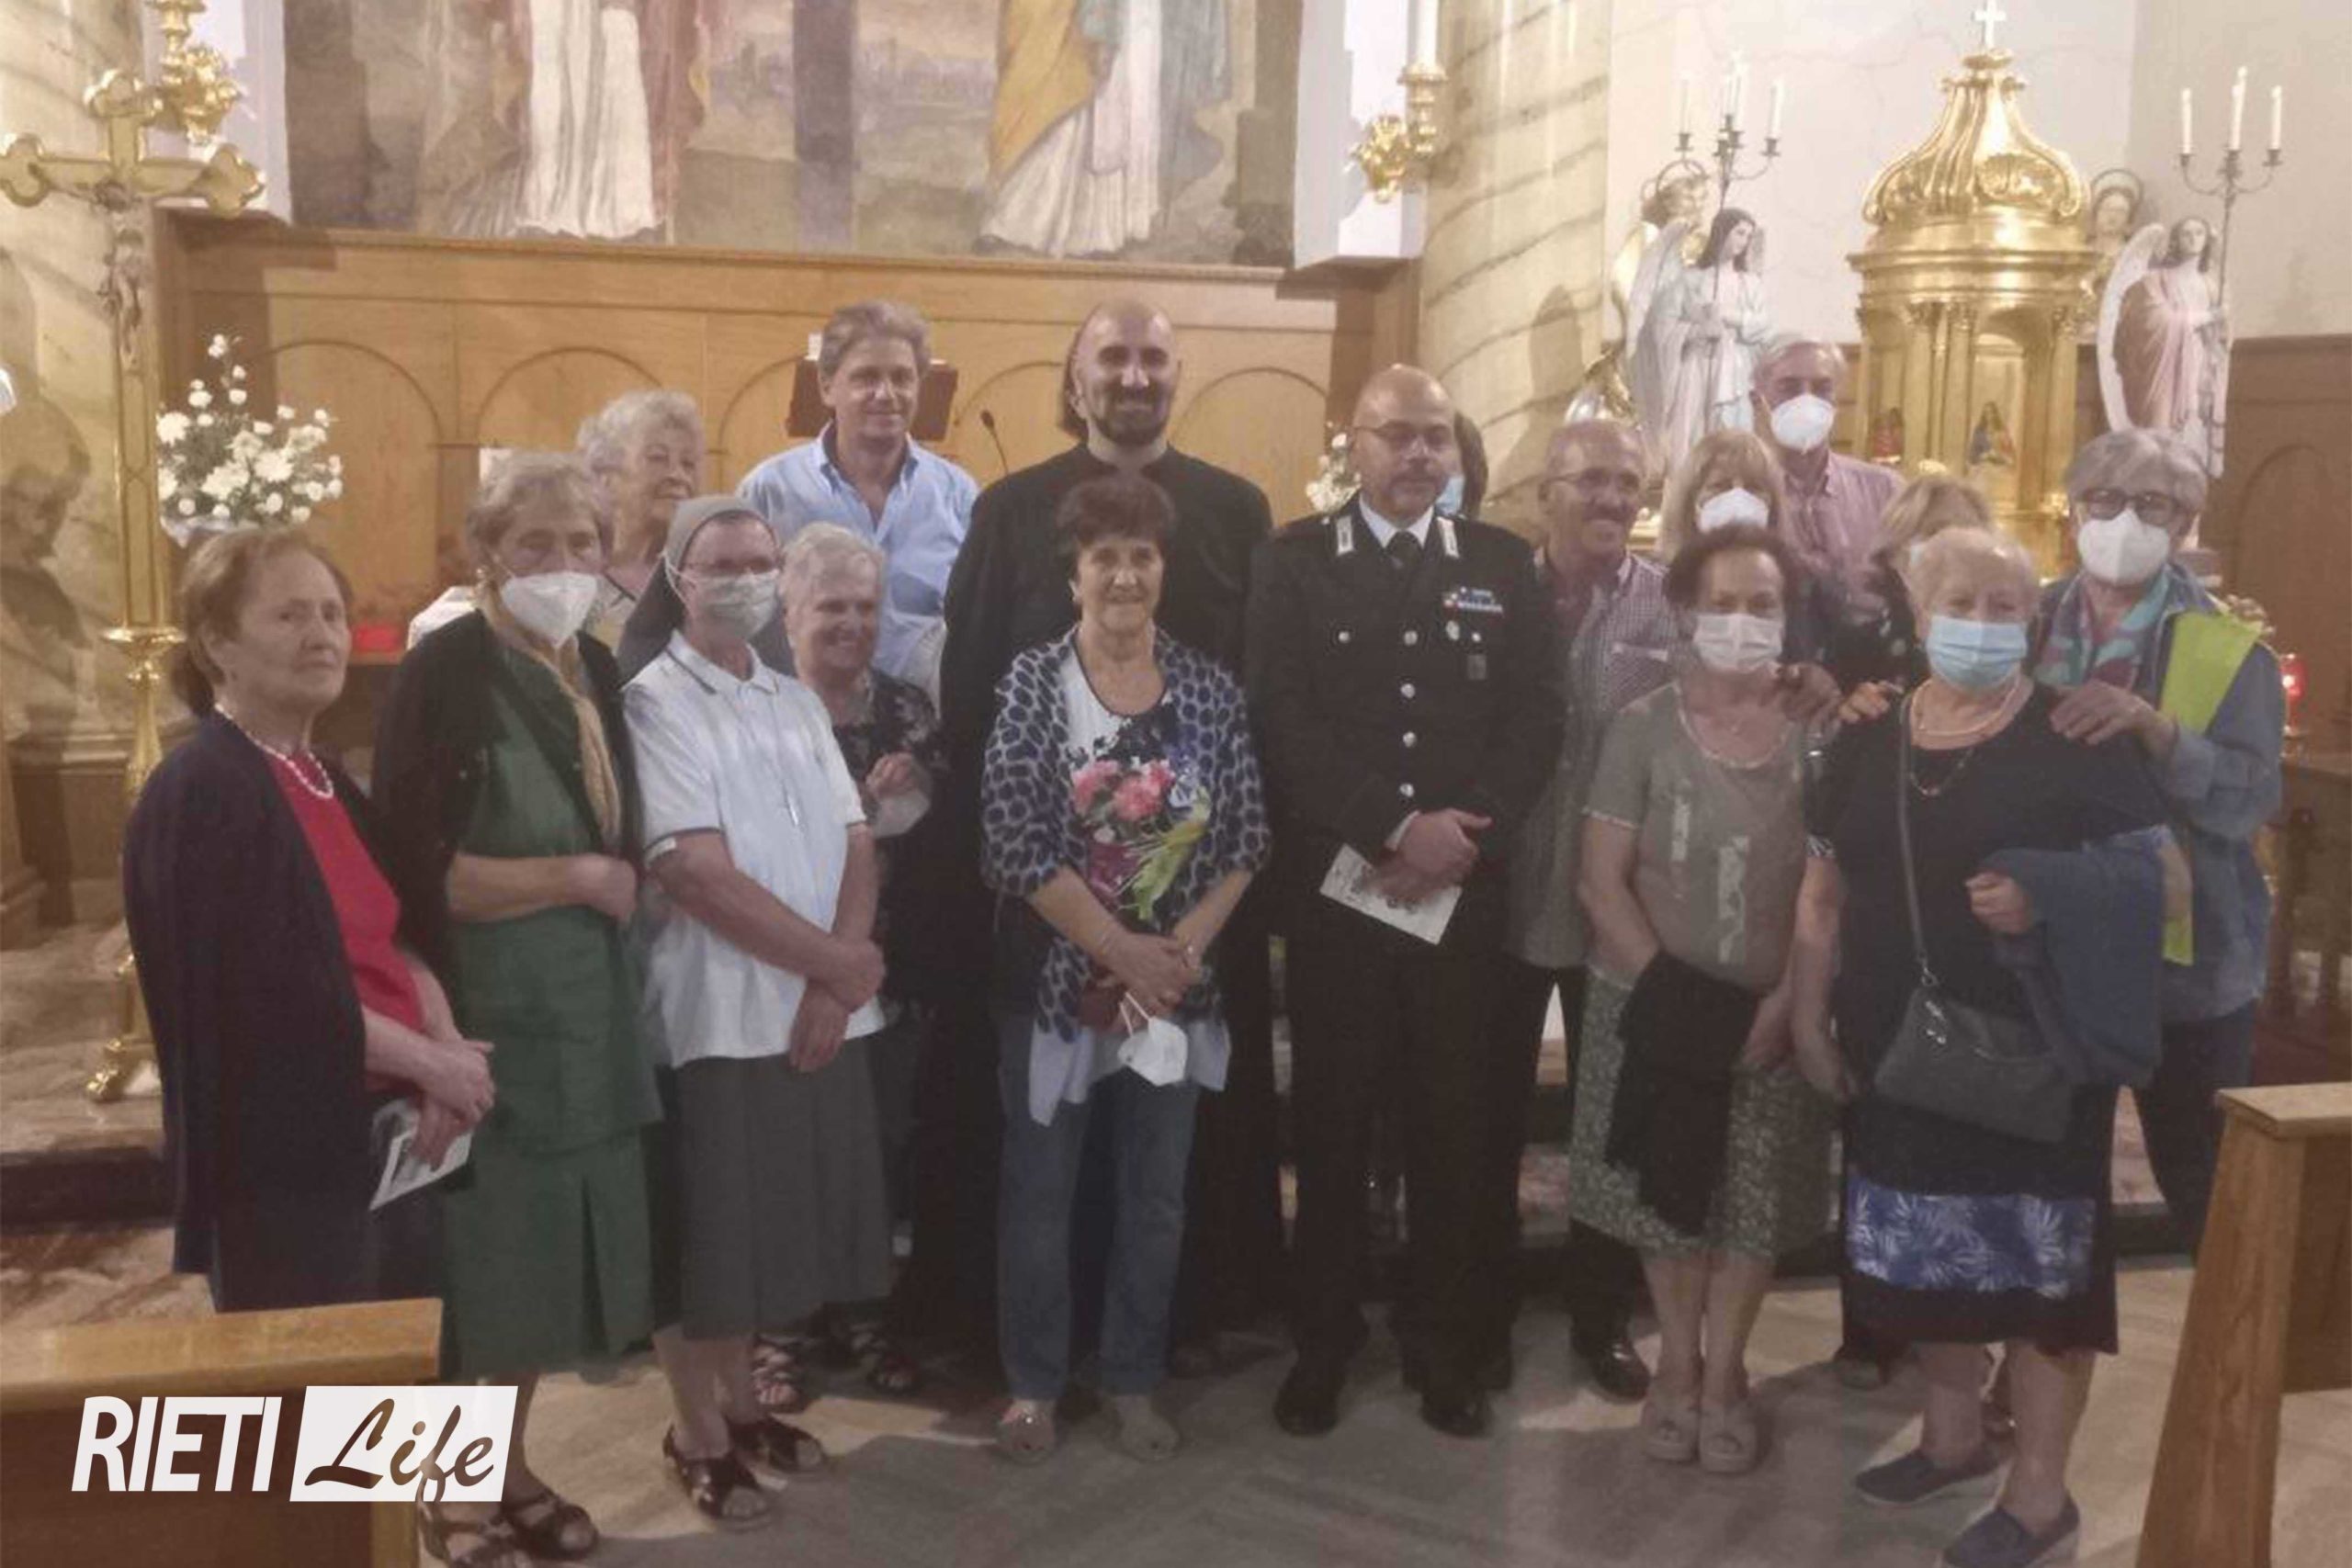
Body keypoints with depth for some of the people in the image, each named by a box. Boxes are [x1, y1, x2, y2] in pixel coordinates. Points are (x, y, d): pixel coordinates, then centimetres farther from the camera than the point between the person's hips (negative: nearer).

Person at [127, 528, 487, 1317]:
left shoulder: (325, 780, 12)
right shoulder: (200, 792, -14)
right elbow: (275, 992, -22)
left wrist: (449, 1050, -9)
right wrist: (429, 1061, -14)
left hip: (389, 1135, 8)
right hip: (284, 1154, -8)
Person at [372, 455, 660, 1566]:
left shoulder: (597, 671, 9)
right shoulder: (441, 674, -13)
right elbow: (418, 872, -19)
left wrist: (617, 886, 3)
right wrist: (579, 877, -14)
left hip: (585, 1012, 7)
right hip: (483, 1016, -6)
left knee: (551, 1250, 14)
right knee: (478, 1258, 4)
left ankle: (510, 1465, 31)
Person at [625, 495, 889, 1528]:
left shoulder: (797, 703, 12)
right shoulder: (654, 705, -9)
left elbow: (855, 847, 7)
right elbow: (698, 874, -18)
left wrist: (834, 985, -9)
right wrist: (837, 961, -12)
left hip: (820, 1011, 6)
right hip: (718, 1014, -6)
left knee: (778, 1223, 15)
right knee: (708, 1236, 4)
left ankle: (742, 1402, 33)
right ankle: (698, 1436, 21)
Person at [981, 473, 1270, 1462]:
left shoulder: (1208, 689, 1)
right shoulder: (1031, 682, -8)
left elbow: (1247, 836, 0)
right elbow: (1014, 841, -15)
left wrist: (1182, 947, -12)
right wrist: (1120, 949, -15)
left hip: (1175, 981, 3)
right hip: (1055, 976, -2)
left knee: (1156, 1194, 12)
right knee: (1039, 1188, 8)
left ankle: (1134, 1383, 29)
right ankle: (1033, 1383, 26)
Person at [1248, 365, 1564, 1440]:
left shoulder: (1504, 566, 8)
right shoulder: (1294, 562, 2)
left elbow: (1538, 720, 2)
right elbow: (1283, 722, -8)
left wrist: (1466, 836, -12)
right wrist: (1395, 831, -16)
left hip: (1465, 890, 2)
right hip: (1334, 889, -1)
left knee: (1458, 1125, 9)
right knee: (1331, 1124, 7)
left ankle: (1446, 1343, 24)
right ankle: (1323, 1341, 22)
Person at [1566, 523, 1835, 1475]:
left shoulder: (1815, 733, -4)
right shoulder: (1642, 727, -6)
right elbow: (1601, 879, -8)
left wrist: (1784, 1001, -13)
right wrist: (1671, 990, -15)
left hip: (1773, 1013, 1)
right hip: (1656, 1004, -1)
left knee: (1758, 1200, 8)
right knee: (1671, 1193, 11)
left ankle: (1722, 1373, 27)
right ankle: (1678, 1363, 30)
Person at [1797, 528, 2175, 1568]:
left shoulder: (2074, 736, -6)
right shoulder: (1869, 742, 7)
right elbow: (1824, 892, 10)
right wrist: (1810, 1019, 5)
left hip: (2032, 1053, -4)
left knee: (2038, 1257, 1)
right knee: (1928, 1247, 15)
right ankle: (1955, 1434, 35)